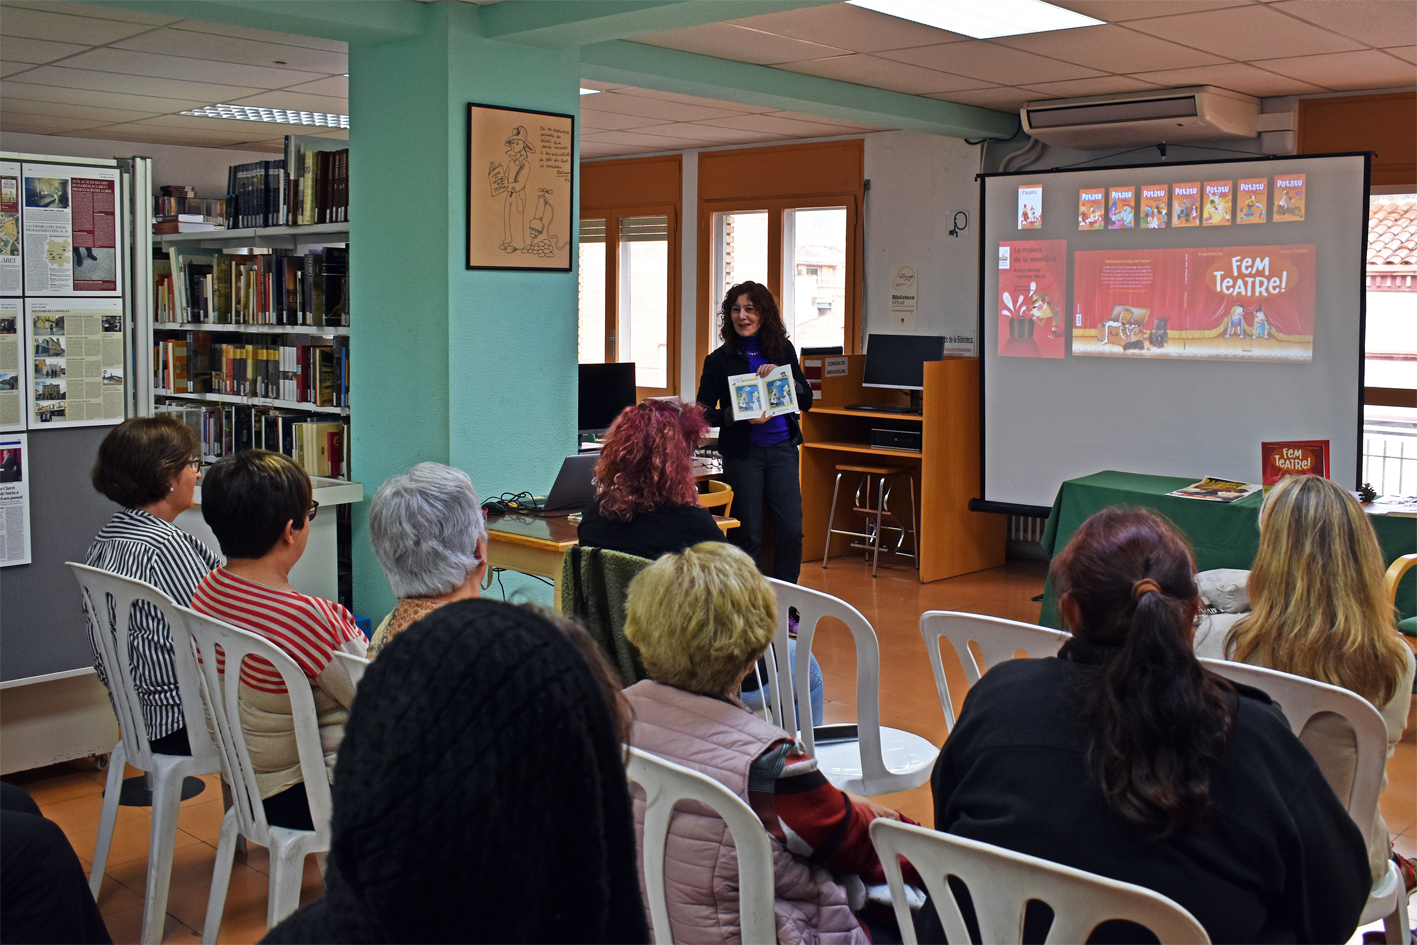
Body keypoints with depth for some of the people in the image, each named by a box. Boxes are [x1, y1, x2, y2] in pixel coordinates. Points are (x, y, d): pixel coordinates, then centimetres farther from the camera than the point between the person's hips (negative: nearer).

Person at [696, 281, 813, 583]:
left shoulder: (783, 350, 7)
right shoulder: (719, 360, -2)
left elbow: (806, 401, 8)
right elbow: (703, 413, -2)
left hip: (782, 448, 2)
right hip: (742, 453, -2)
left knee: (791, 530, -3)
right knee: (748, 536, 0)